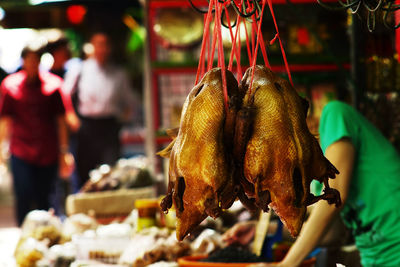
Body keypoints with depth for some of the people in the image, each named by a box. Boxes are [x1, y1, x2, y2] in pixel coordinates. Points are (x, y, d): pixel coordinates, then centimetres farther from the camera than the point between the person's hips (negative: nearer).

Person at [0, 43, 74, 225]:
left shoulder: (53, 84, 3)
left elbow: (60, 120, 6)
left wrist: (64, 151, 4)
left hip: (47, 153, 1)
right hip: (21, 152, -1)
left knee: (43, 200, 5)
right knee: (23, 198, -8)